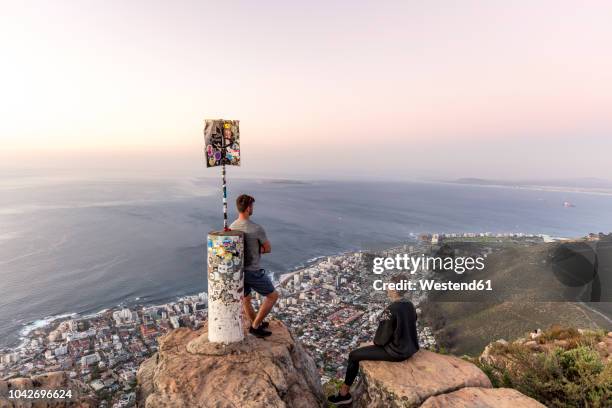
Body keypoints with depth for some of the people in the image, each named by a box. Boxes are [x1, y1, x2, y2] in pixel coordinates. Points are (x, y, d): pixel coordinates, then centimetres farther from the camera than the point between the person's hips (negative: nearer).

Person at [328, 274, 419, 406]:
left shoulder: (390, 310, -27)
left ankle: (344, 394, 17)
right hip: (409, 348, 8)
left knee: (354, 355, 4)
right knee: (371, 347, 31)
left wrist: (376, 341, 3)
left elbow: (382, 338, -21)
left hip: (396, 352, -8)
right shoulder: (410, 305, -2)